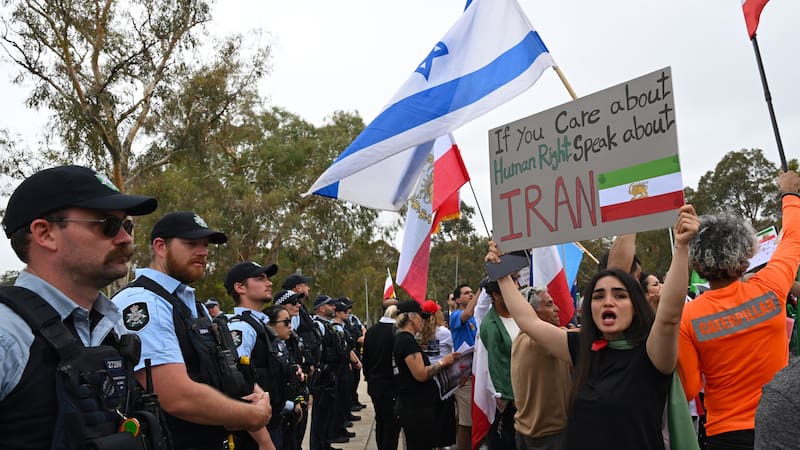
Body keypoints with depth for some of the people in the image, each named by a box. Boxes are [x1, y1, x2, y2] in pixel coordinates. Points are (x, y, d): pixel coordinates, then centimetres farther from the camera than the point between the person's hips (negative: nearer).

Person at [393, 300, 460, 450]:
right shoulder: (407, 341, -16)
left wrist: (440, 364, 10)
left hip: (413, 406, 10)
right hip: (416, 409, -10)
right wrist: (442, 362, -9)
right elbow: (421, 374, -21)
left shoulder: (401, 339, 14)